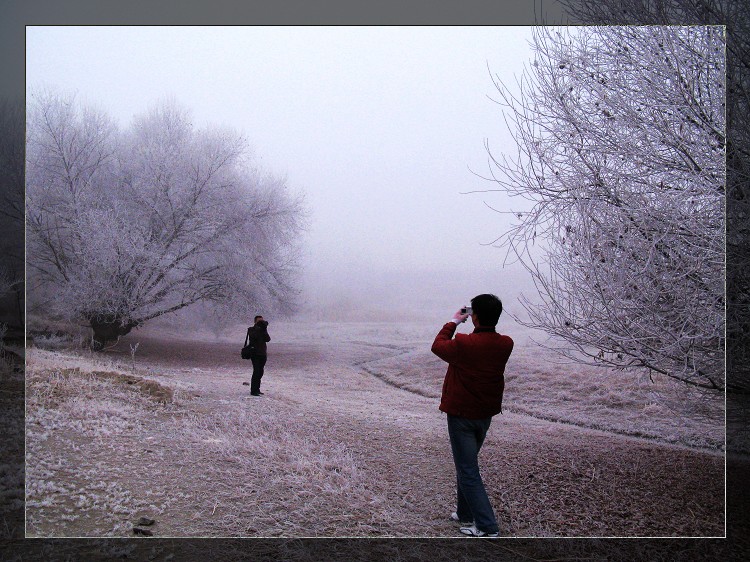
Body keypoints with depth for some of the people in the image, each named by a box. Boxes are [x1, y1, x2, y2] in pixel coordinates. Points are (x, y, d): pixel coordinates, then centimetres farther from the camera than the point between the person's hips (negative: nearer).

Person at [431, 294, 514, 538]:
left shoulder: (464, 344, -23)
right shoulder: (505, 345, -8)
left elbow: (438, 346, -4)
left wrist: (453, 322, 6)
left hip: (461, 415, -6)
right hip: (486, 414, 7)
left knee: (468, 471, 1)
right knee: (467, 464, 23)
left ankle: (488, 528, -1)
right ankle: (465, 514, 35)